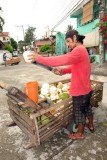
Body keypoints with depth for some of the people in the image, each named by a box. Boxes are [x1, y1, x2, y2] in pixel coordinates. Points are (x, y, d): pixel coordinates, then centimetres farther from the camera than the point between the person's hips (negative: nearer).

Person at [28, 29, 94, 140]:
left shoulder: (78, 50, -24)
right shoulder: (81, 50, 11)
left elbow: (61, 60, -35)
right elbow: (74, 67, 12)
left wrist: (39, 58, -30)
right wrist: (62, 71, -4)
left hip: (80, 90, -10)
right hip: (86, 88, 10)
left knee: (79, 112, 10)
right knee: (86, 108, 27)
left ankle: (80, 133, 33)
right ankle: (91, 125, 50)